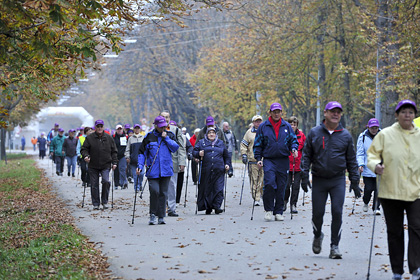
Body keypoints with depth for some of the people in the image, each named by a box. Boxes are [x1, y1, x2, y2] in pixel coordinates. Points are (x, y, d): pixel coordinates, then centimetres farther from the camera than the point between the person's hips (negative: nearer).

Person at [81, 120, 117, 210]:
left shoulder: (109, 138, 7)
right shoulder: (89, 138, 2)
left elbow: (114, 151, 12)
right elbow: (84, 149, 4)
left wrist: (114, 162, 4)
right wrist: (85, 156, -16)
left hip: (106, 165, 0)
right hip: (93, 166, 0)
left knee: (106, 181, -16)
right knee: (94, 185, 3)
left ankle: (104, 201, 1)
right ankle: (96, 204, 13)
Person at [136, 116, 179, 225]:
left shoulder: (170, 135, 10)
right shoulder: (149, 137, 4)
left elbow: (175, 148, -3)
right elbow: (142, 152, 7)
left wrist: (166, 138, -8)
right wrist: (140, 165, -4)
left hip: (166, 170, 2)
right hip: (153, 170, -2)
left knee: (163, 193, 4)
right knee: (154, 191, -16)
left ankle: (161, 216, 13)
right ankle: (152, 214, -1)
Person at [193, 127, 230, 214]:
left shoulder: (221, 143, 18)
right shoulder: (201, 142, 13)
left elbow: (226, 156, 25)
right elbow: (194, 152, 7)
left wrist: (227, 164, 11)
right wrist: (198, 154, -13)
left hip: (218, 171, 1)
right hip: (206, 171, -1)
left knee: (218, 188, -10)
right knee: (206, 189, 0)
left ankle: (217, 206, -11)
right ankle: (207, 207, 8)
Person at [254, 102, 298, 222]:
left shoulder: (287, 126, 9)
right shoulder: (263, 127, 5)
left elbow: (293, 140, 15)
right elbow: (258, 144, 8)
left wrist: (294, 149, -6)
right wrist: (258, 158, -1)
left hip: (283, 160, 2)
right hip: (269, 160, -2)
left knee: (281, 187, 4)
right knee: (269, 183, -18)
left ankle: (278, 212, 12)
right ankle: (269, 210, -4)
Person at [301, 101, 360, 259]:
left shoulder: (345, 135, 6)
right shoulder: (314, 133, 3)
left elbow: (351, 160, 11)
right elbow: (306, 156, 6)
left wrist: (354, 181, 7)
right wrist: (305, 175, -3)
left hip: (338, 180, 0)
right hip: (319, 180, 0)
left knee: (337, 212, -8)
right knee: (317, 213, 2)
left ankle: (334, 246, 2)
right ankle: (318, 236, 32)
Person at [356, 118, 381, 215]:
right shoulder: (363, 137, 3)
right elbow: (360, 153, 4)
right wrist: (361, 164, -9)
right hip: (367, 169, -1)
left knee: (378, 189, -4)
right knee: (368, 189, -3)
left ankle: (376, 208, 6)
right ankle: (366, 203, 26)